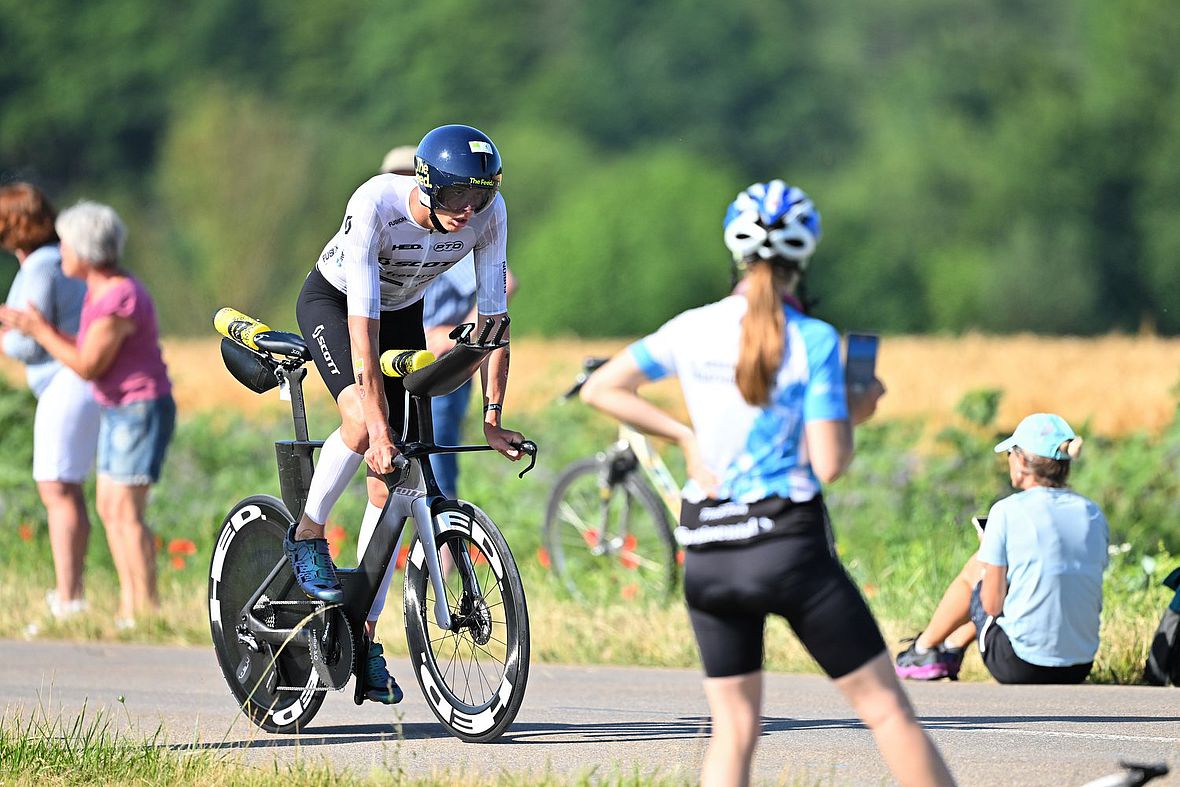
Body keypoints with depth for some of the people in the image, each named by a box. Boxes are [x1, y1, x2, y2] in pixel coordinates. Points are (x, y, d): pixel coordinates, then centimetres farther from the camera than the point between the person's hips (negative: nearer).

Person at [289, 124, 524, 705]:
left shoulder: (489, 213, -26)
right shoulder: (375, 206, -38)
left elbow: (493, 319, -18)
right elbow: (362, 328, -39)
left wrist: (492, 418, -23)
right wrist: (380, 428, -43)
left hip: (404, 313, 4)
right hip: (332, 302, -4)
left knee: (393, 477, -2)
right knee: (365, 421, -32)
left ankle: (364, 636, 5)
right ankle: (308, 536, -7)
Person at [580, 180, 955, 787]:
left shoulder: (692, 330, 2)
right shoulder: (814, 341, -9)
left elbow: (601, 389, 5)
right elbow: (828, 464, -13)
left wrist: (684, 436, 7)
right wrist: (855, 410, 6)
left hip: (708, 555, 4)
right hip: (791, 546, -4)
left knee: (734, 730, 11)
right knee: (884, 706, 4)